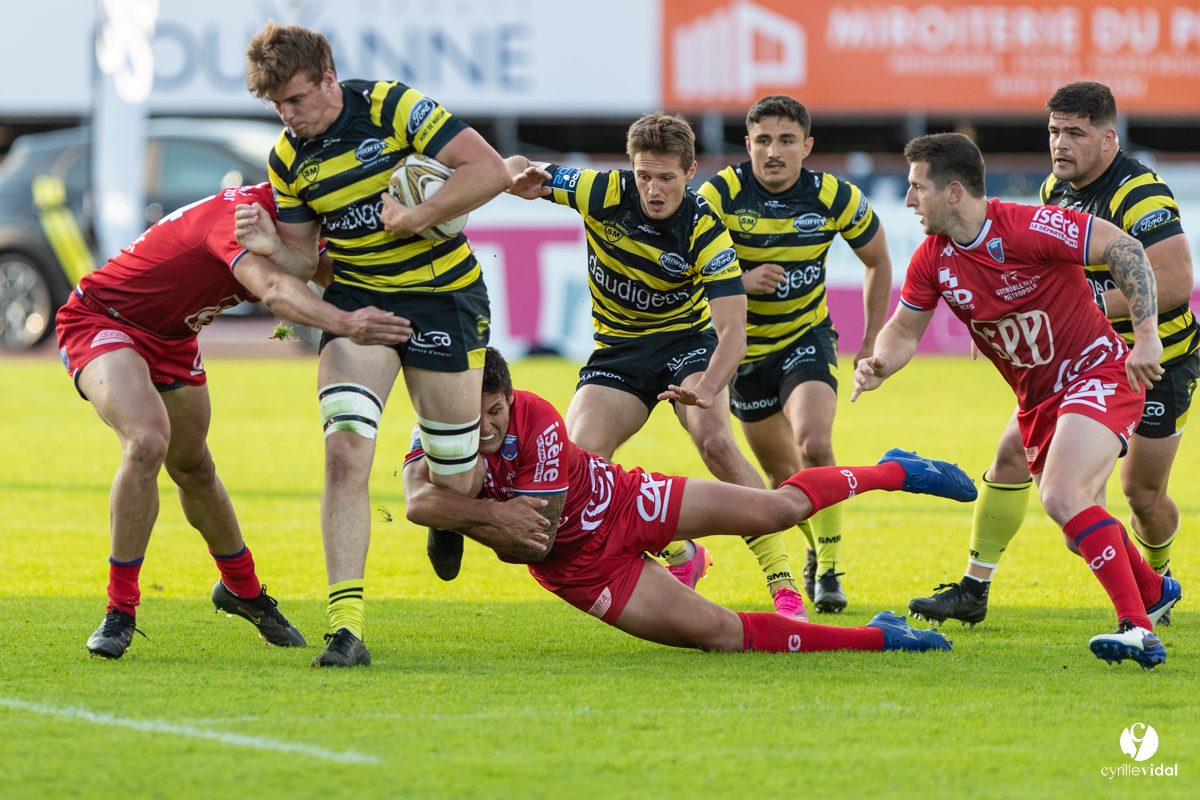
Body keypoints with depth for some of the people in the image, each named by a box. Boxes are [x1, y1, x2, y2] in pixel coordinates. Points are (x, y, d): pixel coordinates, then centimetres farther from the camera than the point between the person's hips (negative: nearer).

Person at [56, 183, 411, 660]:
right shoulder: (240, 214, -35)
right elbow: (272, 289, -53)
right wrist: (346, 324, -67)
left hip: (172, 337, 9)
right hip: (100, 319, -9)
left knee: (192, 468, 19)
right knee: (147, 441, -29)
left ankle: (243, 589, 41)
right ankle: (120, 613, -20)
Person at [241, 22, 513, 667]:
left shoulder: (393, 108, -15)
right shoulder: (288, 160, 1)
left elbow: (490, 171, -19)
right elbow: (301, 255, 8)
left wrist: (412, 219, -21)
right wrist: (271, 245, -14)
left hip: (442, 293, -3)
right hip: (356, 300, 3)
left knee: (453, 478, 3)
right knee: (345, 451, -19)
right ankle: (346, 625, -22)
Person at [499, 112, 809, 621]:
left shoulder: (706, 231, -24)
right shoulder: (604, 194, -17)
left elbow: (732, 331, -30)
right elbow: (515, 170, -7)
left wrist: (705, 392, -49)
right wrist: (525, 178, -34)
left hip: (686, 339, -3)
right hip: (617, 346, 3)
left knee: (716, 442, -29)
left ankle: (782, 581, -22)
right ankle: (680, 556, 5)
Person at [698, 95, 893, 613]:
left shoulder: (835, 198, -14)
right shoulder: (720, 195, -17)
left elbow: (878, 261, 3)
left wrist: (873, 342, 2)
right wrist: (741, 280, -35)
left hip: (807, 338, -1)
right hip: (743, 347, 1)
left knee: (813, 444, -26)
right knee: (782, 473, 11)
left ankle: (829, 569, -12)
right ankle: (816, 548, 40)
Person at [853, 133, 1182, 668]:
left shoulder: (1029, 228, -23)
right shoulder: (932, 261, -2)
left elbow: (1124, 249, -21)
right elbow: (904, 329, 9)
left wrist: (1146, 337, -26)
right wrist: (880, 364, -15)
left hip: (1098, 373, -8)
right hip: (1039, 398, 8)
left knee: (1063, 498, -27)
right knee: (1077, 514, 15)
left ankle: (1139, 629, -30)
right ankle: (1153, 591, 44)